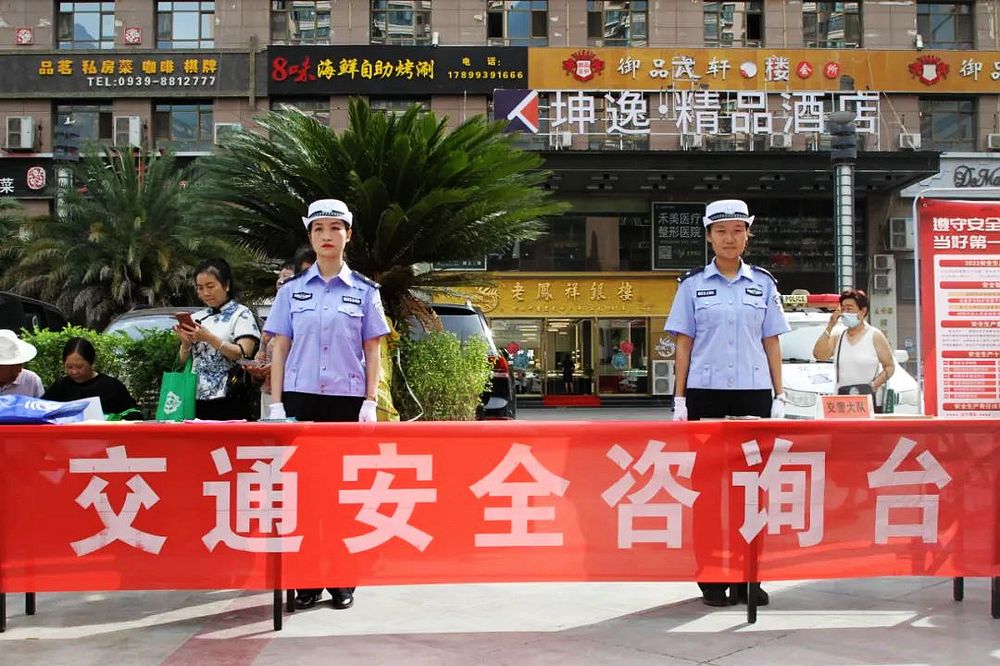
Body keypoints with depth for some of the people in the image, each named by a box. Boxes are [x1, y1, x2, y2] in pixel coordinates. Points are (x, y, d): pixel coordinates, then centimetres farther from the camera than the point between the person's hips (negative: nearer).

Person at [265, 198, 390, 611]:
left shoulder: (364, 291, 6)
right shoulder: (292, 290, 8)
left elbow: (372, 351, 7)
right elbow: (279, 349, 8)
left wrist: (370, 401, -3)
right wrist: (276, 404, 0)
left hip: (347, 399, -1)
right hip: (301, 397, 1)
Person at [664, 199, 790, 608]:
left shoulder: (763, 284, 11)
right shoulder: (693, 284, 7)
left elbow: (772, 343, 10)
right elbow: (683, 344, 5)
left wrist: (779, 396, 4)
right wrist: (680, 399, -1)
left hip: (753, 392, 1)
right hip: (706, 393, -1)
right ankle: (712, 579, 9)